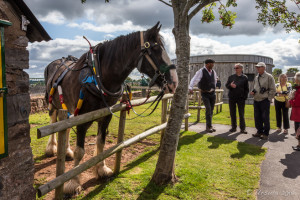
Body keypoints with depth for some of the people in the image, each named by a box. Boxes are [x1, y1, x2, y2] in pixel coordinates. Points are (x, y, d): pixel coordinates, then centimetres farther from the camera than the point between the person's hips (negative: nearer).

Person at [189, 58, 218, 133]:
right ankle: (209, 126, -5)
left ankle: (209, 126, 18)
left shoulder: (213, 72, 6)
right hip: (205, 94, -6)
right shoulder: (201, 71, -13)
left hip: (212, 93, 6)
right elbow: (194, 80, -27)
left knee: (211, 110, 7)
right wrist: (190, 88, -42)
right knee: (208, 109, -15)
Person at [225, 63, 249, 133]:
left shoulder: (245, 78, 3)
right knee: (232, 113, 7)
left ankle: (242, 128, 9)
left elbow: (246, 88, 3)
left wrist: (245, 97, -6)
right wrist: (230, 85, -14)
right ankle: (233, 127, 18)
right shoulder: (231, 77, 9)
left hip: (241, 98, -2)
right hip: (232, 97, 3)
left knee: (241, 114, 2)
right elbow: (226, 85, 8)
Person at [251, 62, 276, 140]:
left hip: (265, 100, -6)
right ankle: (259, 131, 22)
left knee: (265, 117, -2)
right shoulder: (256, 77, 14)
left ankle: (266, 133, 7)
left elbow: (272, 90, -6)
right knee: (257, 117, 10)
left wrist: (269, 99, -11)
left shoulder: (269, 77, -5)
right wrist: (253, 92, 5)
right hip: (256, 100, 6)